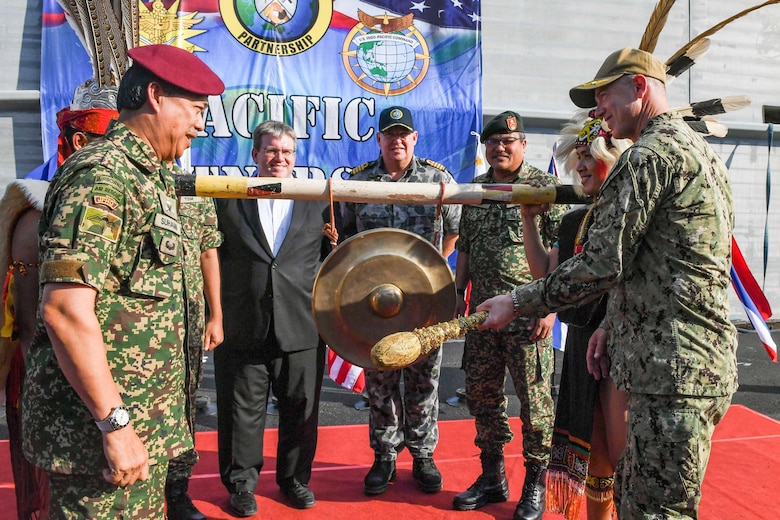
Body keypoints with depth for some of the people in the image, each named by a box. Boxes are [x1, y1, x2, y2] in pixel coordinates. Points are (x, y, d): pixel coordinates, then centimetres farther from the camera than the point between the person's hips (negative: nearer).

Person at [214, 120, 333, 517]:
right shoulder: (228, 199, 6)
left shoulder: (318, 203, 8)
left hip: (302, 329, 1)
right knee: (242, 412, 10)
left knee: (300, 410, 12)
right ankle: (241, 483, 29)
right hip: (242, 330, 0)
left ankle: (295, 478, 33)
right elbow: (212, 255, 5)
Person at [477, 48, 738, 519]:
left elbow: (600, 265, -17)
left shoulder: (651, 154, -13)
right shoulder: (702, 151, 20)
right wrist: (614, 323, 15)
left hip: (672, 372, -10)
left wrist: (516, 302, -7)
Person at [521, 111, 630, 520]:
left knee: (624, 455, -1)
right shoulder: (575, 220, 13)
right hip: (582, 341, 7)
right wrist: (529, 218, 7)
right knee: (593, 448, 18)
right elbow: (545, 273, 12)